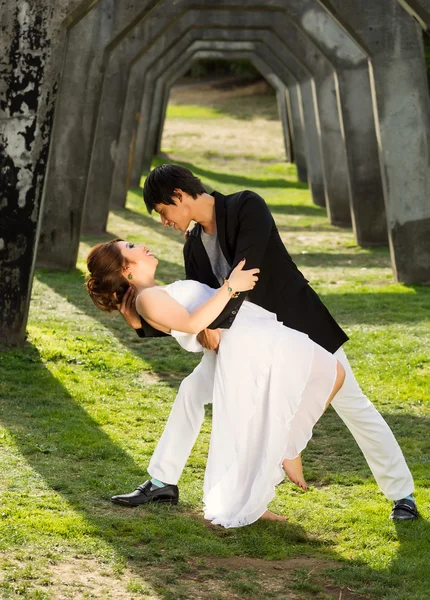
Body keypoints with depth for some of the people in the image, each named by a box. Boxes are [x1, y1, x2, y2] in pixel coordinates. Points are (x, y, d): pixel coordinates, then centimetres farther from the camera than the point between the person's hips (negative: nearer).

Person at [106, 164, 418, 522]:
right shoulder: (195, 247, 2)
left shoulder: (247, 207, -18)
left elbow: (246, 267, -31)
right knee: (192, 390, -1)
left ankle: (402, 495, 8)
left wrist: (217, 322, -33)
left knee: (353, 405, -3)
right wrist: (142, 324, -10)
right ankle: (162, 483, 9)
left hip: (300, 327, -7)